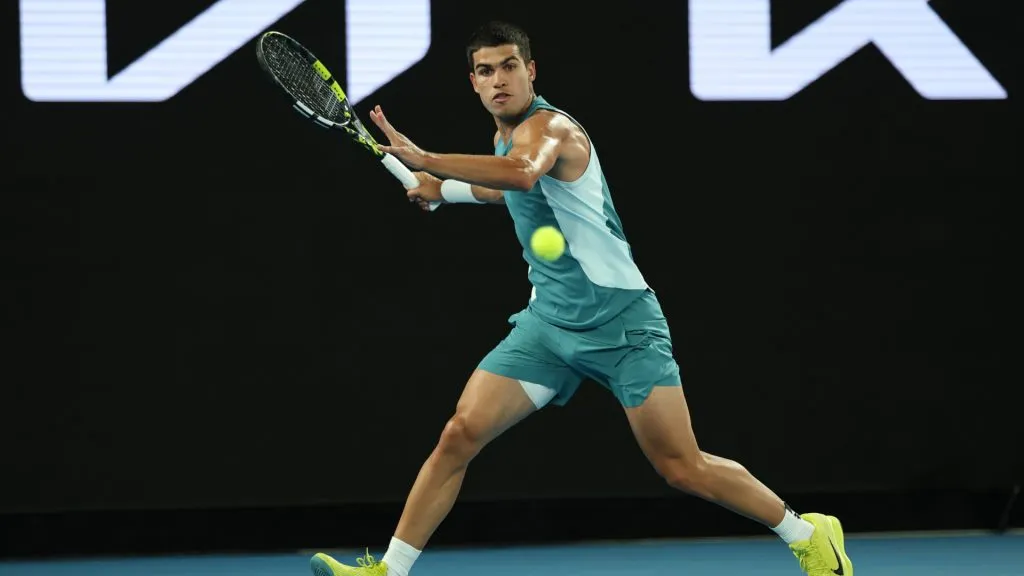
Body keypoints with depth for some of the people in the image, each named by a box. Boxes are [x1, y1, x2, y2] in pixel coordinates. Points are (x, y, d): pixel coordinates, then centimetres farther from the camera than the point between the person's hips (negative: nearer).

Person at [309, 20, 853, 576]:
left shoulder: (548, 127, -15)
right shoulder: (505, 139, 12)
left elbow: (523, 175, -42)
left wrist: (425, 160, -48)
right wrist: (442, 190, 30)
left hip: (620, 321, -7)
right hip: (547, 322, 7)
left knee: (683, 470, -7)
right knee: (460, 435, -8)